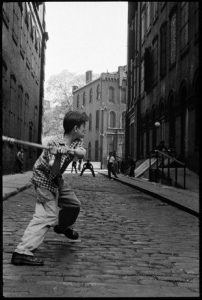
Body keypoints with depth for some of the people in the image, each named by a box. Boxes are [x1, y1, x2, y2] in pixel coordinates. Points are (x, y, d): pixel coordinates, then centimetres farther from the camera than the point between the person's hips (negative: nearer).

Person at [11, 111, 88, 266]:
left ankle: (63, 226, 48)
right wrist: (58, 155, -49)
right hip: (44, 180, -8)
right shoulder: (55, 144, -27)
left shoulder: (76, 142, -4)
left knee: (73, 202, 18)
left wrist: (69, 151, -42)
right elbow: (53, 171, -35)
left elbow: (82, 152, -25)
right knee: (48, 215, -18)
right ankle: (23, 252, -24)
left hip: (56, 180, 8)